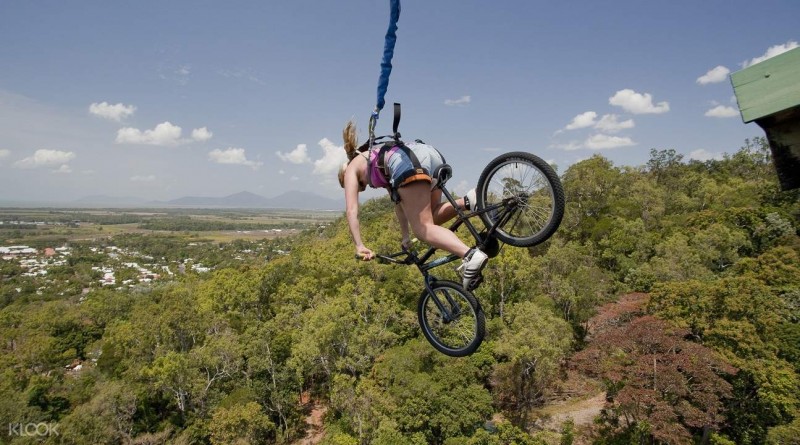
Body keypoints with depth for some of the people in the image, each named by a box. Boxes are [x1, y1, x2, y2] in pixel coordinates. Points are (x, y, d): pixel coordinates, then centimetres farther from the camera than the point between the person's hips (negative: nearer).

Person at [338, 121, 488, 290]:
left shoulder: (352, 168, 27)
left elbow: (351, 210, 14)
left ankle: (471, 255, -31)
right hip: (431, 154, 7)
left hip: (408, 162, -7)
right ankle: (467, 201, -3)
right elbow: (399, 201, 41)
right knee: (428, 219, 19)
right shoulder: (379, 158, 43)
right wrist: (405, 238, 43)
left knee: (423, 228, -8)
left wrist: (359, 246, 13)